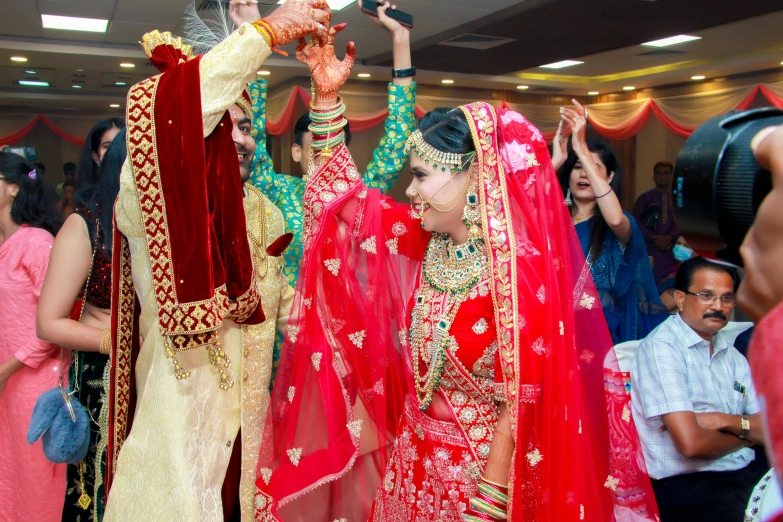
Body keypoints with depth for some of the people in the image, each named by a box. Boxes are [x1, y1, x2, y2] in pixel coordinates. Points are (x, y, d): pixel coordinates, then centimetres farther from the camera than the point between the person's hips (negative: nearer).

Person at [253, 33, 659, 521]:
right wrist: (327, 95, -2)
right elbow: (343, 193, 5)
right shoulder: (427, 239, -5)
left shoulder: (523, 270, -23)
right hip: (411, 458, 6)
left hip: (483, 468, -6)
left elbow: (520, 408, -19)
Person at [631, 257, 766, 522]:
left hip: (745, 474, 8)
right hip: (685, 483, -7)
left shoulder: (732, 356, 15)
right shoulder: (661, 347, -11)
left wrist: (726, 421, -9)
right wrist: (746, 434, 2)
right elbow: (691, 444, -18)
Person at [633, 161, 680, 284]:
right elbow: (636, 222, 1)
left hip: (671, 249, 1)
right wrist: (654, 238, -10)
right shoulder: (645, 198, 10)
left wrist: (670, 237, -13)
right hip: (649, 248, -1)